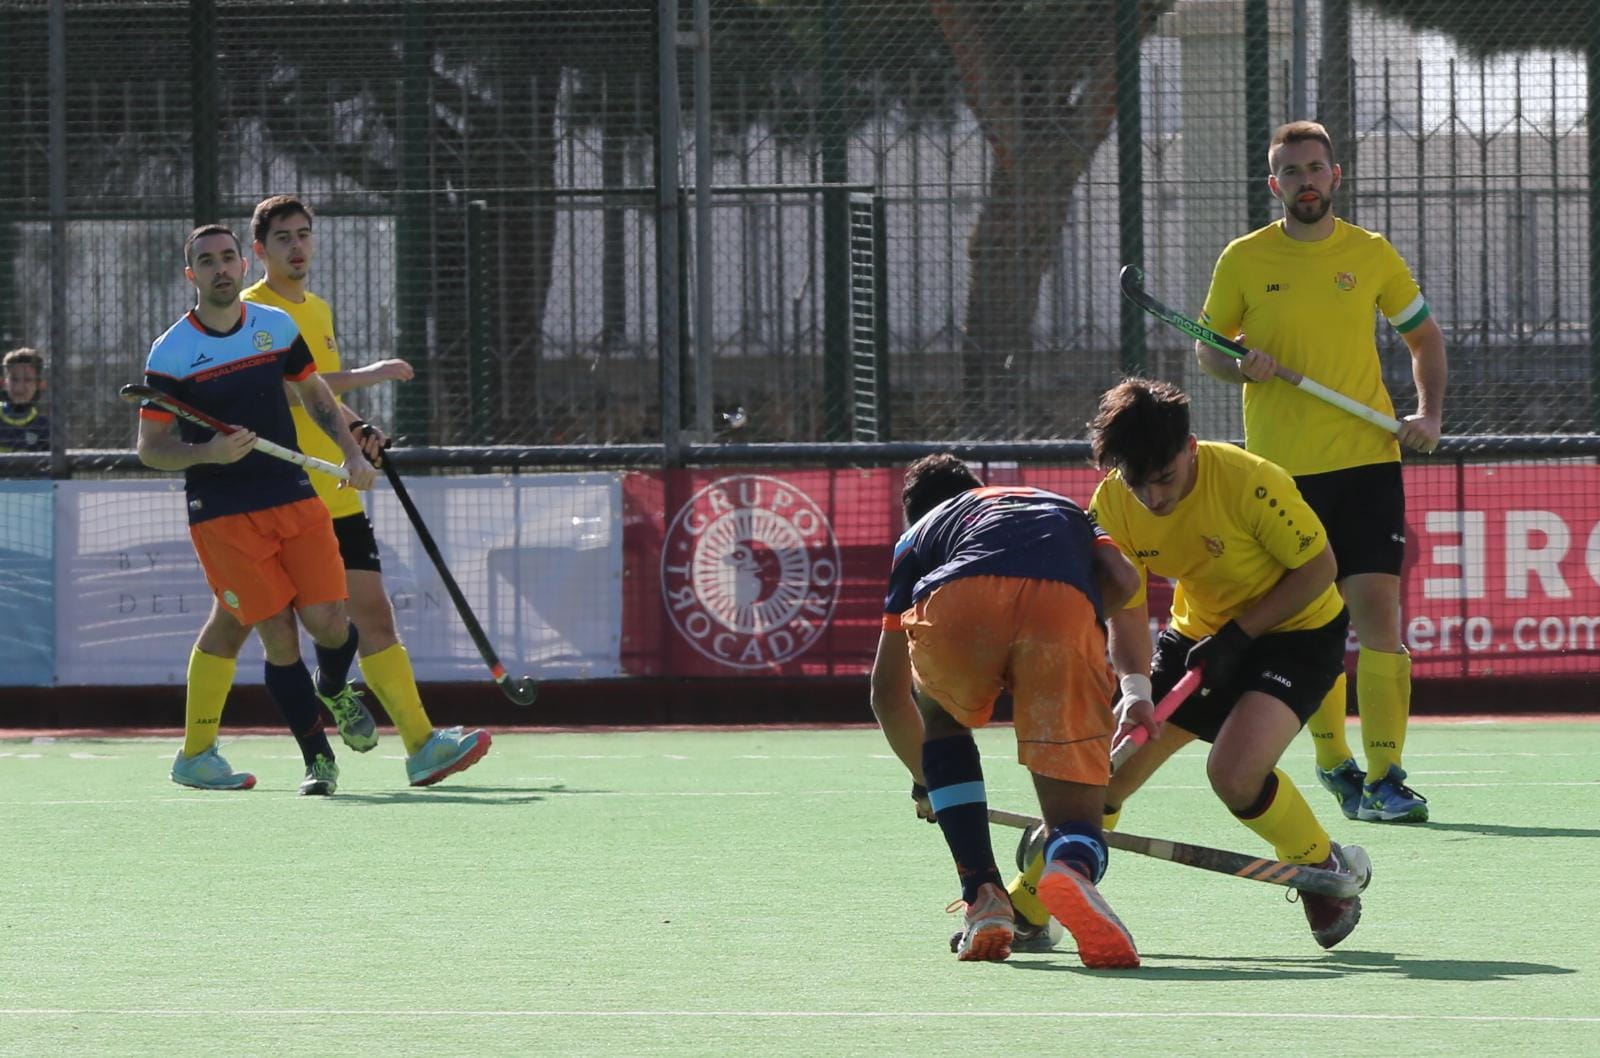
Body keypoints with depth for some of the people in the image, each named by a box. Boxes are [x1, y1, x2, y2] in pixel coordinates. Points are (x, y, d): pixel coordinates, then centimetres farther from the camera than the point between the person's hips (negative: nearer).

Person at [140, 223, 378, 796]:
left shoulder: (279, 327, 5)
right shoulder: (170, 354, -7)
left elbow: (316, 395, 20)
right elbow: (149, 448, -4)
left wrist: (351, 453, 7)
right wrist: (209, 453, -21)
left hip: (296, 498, 3)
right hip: (222, 513, -3)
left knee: (329, 623, -6)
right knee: (278, 635, -8)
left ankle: (334, 689, 30)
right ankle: (318, 759, 3)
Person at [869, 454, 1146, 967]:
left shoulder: (919, 536, 41)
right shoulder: (1064, 508, 45)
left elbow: (887, 690, 42)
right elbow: (1122, 579, 21)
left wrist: (925, 781, 57)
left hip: (955, 603, 0)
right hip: (1064, 606, 0)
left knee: (942, 722, 36)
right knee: (1077, 823, 6)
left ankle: (982, 897, 19)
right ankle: (1074, 867, -32)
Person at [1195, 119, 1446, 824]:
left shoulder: (1372, 255, 5)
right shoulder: (1243, 261, 3)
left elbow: (1424, 336, 17)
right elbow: (1206, 348, 11)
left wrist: (1430, 413, 2)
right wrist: (1241, 366, -11)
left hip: (1366, 458, 0)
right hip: (1279, 468, 0)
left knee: (1376, 610, -11)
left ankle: (1383, 777, -13)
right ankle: (1333, 762, 22)